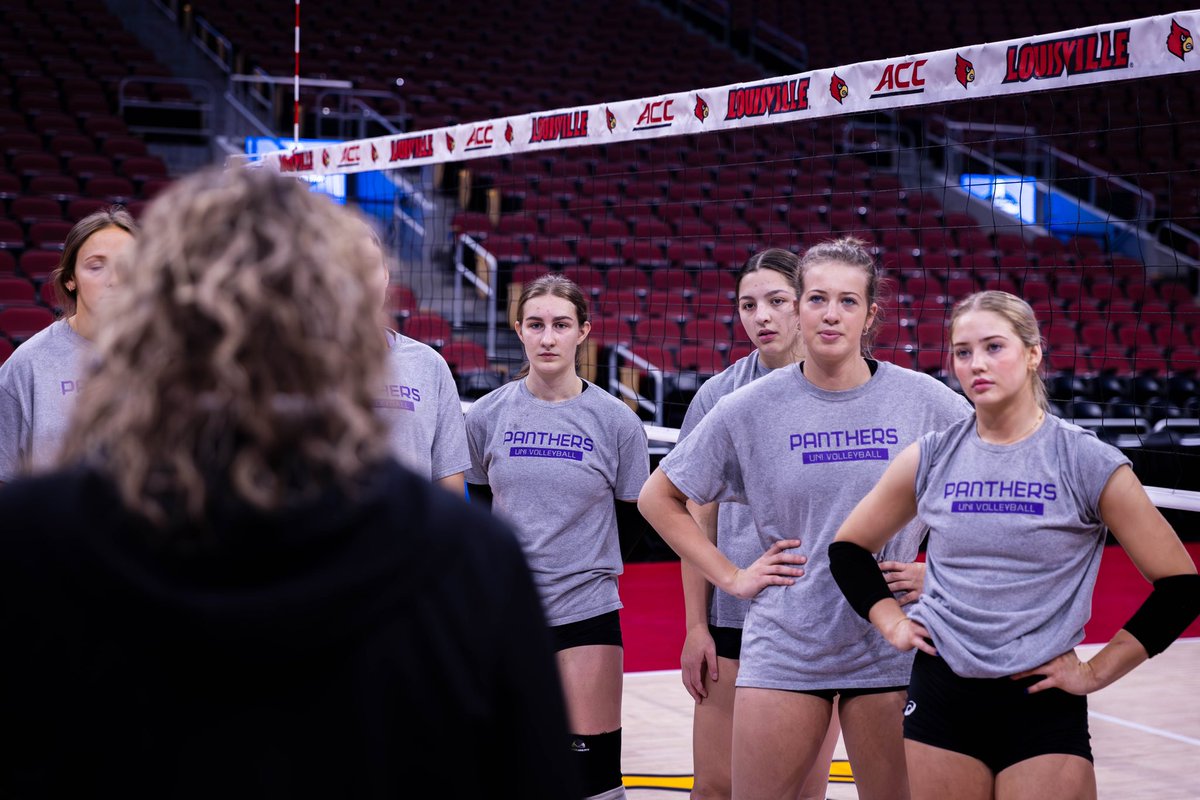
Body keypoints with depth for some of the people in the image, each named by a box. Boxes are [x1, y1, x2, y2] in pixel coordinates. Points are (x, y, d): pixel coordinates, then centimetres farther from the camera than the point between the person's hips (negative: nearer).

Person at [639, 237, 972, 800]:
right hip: (784, 648, 0)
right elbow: (658, 498, 8)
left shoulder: (925, 401, -3)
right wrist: (729, 577, 2)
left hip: (890, 644, 0)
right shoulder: (750, 409, -1)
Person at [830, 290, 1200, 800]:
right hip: (940, 694, 3)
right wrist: (891, 623, 6)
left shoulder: (1088, 461, -5)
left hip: (1042, 699, -2)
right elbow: (849, 547, 18)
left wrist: (1098, 671, -4)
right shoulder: (931, 458, 4)